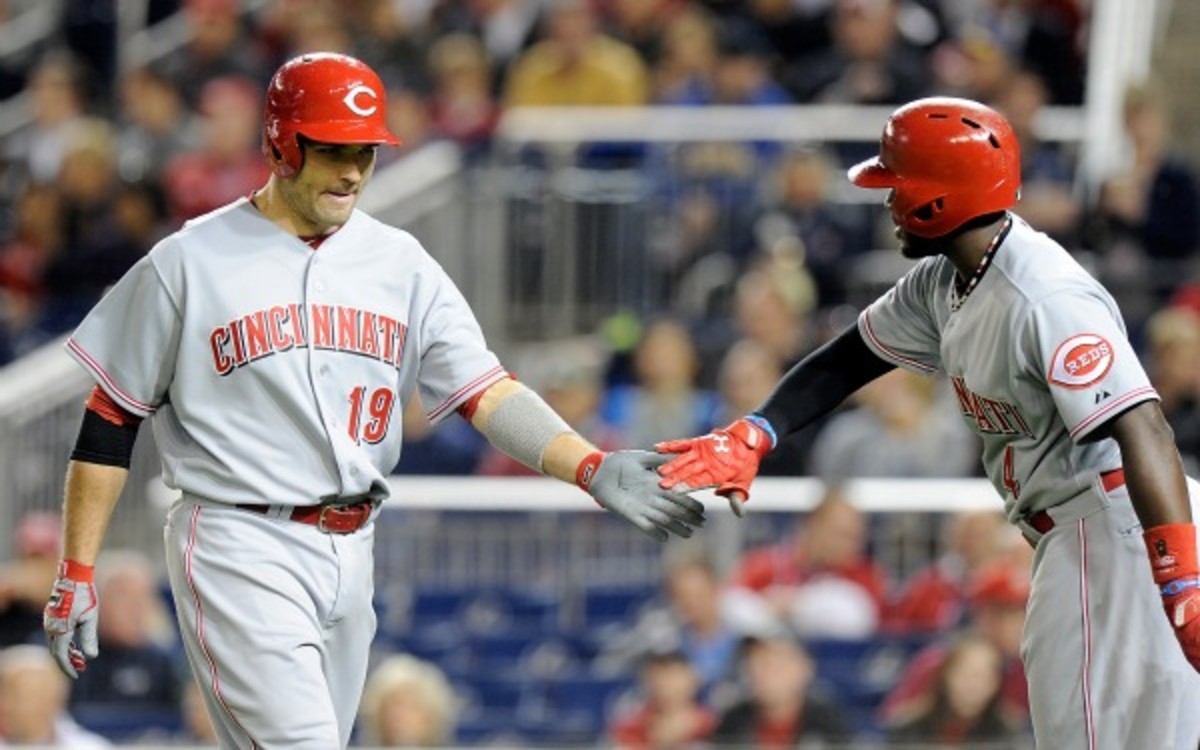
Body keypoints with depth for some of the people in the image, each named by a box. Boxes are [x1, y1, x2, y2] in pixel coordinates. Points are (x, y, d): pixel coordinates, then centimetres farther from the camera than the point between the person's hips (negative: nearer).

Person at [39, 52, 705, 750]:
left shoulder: (401, 264, 7)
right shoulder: (188, 263, -4)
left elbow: (486, 392, -2)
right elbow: (110, 422, 0)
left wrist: (592, 468, -19)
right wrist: (76, 575, -3)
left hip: (350, 554, 5)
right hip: (239, 552, -5)